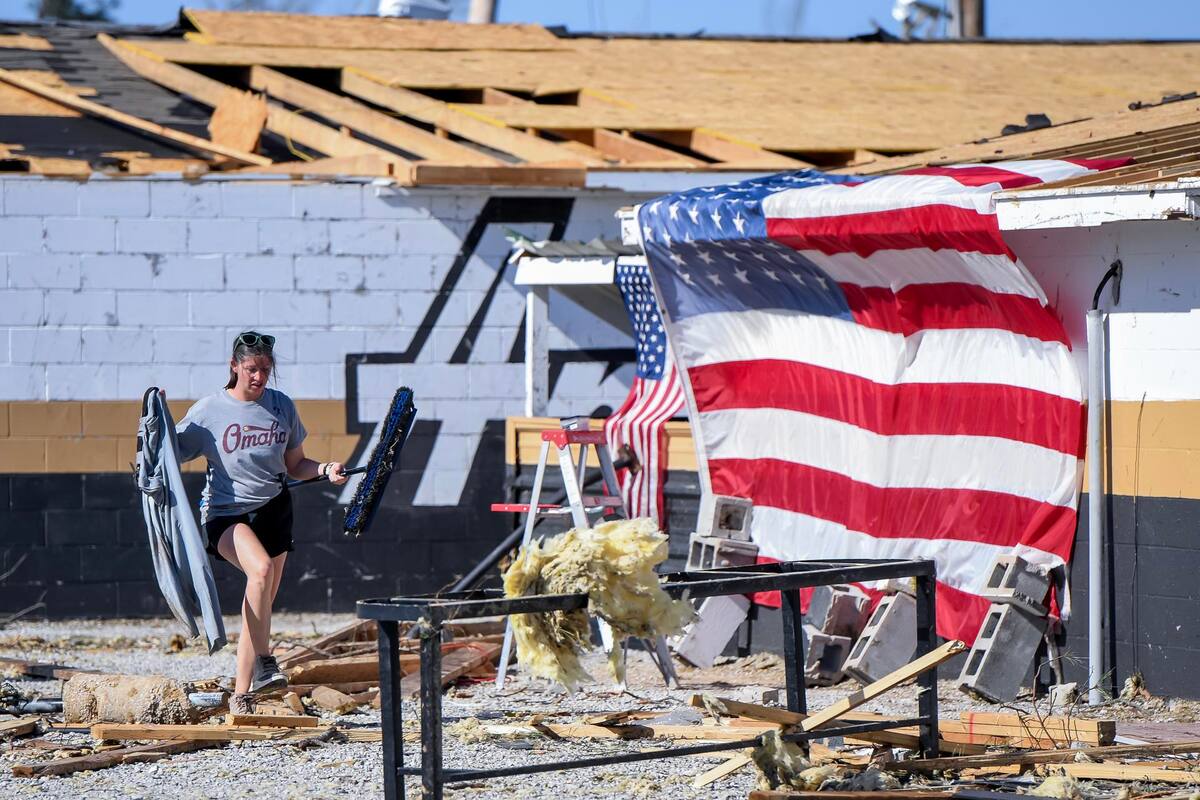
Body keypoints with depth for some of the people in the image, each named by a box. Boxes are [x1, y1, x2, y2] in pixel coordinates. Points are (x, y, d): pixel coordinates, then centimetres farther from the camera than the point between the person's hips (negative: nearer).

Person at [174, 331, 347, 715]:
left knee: (260, 605, 3)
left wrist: (325, 469, -3)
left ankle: (241, 694, 11)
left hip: (273, 510, 4)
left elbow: (294, 465, 16)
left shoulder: (282, 406, 7)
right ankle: (263, 662, -28)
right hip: (226, 512, -4)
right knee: (261, 568, -33)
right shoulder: (209, 411, -3)